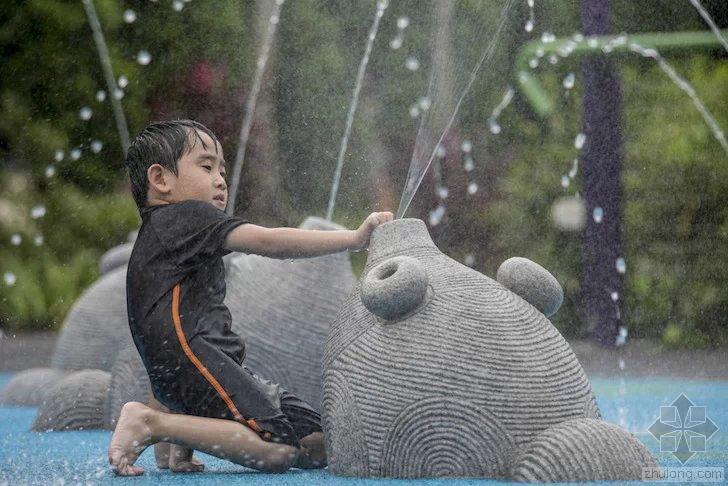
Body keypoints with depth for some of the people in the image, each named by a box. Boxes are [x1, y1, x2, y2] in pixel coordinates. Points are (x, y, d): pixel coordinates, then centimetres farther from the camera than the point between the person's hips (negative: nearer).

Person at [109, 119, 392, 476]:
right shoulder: (186, 216, 0)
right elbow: (268, 242, -12)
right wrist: (353, 239, -10)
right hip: (190, 358, -10)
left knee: (320, 446, 1)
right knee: (280, 452, -26)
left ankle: (180, 439, 3)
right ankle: (149, 423, -13)